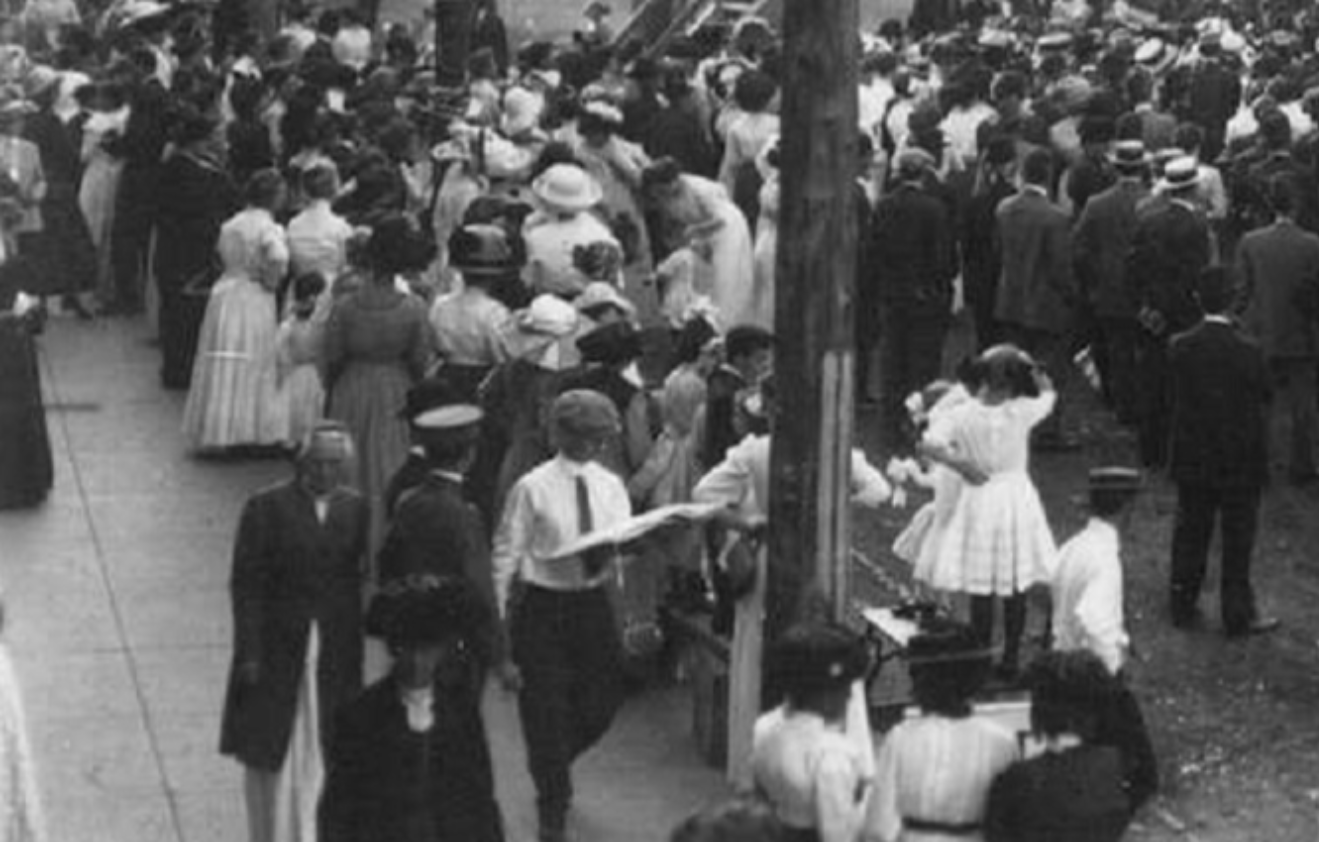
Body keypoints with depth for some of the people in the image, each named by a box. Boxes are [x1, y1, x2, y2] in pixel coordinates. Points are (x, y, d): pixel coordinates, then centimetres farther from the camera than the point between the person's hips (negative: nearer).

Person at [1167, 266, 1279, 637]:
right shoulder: (1248, 352, -19)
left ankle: (1183, 606, 25)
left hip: (1192, 462, 3)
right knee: (1238, 540, 8)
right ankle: (1238, 615, 15)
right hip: (1239, 464, -3)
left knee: (1190, 533, 16)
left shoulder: (1179, 347, -9)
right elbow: (1266, 395, -7)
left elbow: (1176, 393, 2)